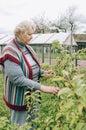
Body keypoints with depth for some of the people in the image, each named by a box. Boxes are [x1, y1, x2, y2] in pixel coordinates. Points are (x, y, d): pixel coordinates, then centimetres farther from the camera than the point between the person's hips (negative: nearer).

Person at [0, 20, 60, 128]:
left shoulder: (27, 47, 4)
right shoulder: (10, 52, -21)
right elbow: (18, 79, -27)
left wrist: (43, 72, -3)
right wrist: (42, 88, -31)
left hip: (33, 96, 8)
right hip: (20, 98, -7)